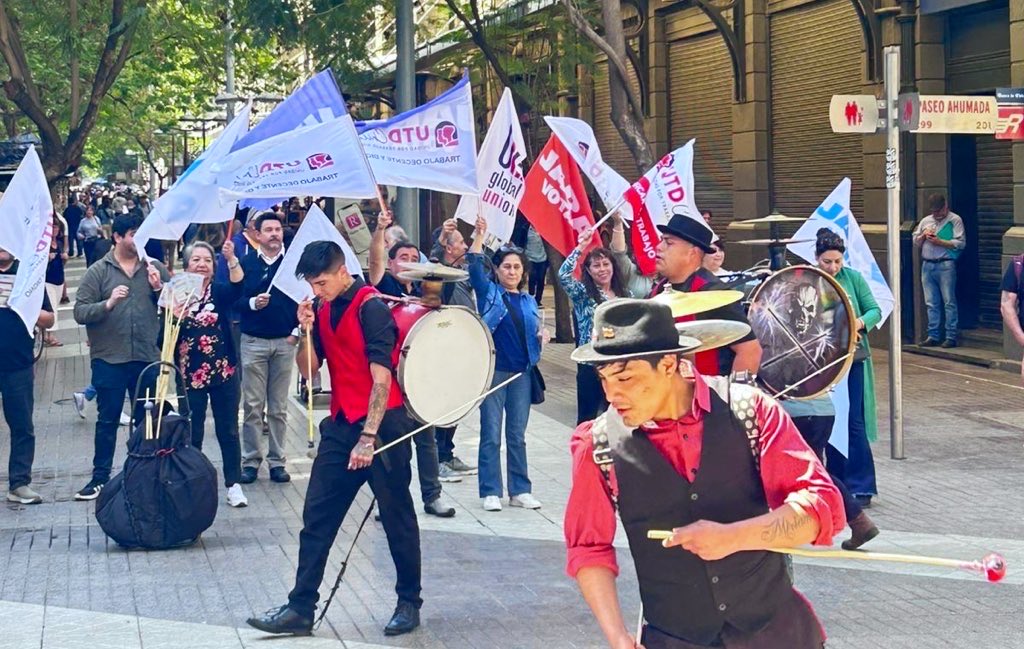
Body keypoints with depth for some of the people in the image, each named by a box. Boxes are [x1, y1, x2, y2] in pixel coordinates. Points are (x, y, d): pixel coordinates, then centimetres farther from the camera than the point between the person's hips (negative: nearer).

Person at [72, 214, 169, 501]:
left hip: (148, 357, 2)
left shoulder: (155, 268, 3)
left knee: (148, 419, 12)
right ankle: (100, 477, 13)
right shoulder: (98, 271, -2)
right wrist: (108, 303, -22)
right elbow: (80, 313, -8)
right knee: (107, 420, 5)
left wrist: (159, 289, -13)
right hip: (109, 359, -2)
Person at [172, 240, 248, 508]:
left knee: (228, 430, 5)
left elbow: (238, 286, -24)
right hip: (191, 375, 0)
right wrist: (175, 318, -21)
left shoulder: (219, 292, -1)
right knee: (192, 433, 7)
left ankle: (234, 484, 12)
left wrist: (232, 260, -40)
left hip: (224, 372, 0)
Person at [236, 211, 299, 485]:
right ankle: (251, 461, 7)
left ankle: (277, 461, 11)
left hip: (284, 342, 0)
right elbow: (233, 300, -1)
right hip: (253, 341, 0)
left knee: (279, 407, 6)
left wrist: (297, 331, -5)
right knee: (253, 406, 1)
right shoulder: (246, 264, 3)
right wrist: (253, 303, -19)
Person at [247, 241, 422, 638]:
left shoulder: (370, 307, -14)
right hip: (341, 425, 7)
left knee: (397, 518, 4)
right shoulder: (324, 310, 9)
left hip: (382, 424, -7)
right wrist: (307, 331, -6)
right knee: (317, 517, 3)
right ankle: (300, 608, 5)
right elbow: (308, 371, 12)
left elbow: (382, 377, -19)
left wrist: (368, 437, -24)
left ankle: (409, 603, 17)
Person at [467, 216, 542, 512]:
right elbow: (475, 267, -14)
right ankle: (491, 492, 3)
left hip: (521, 373, 4)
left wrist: (540, 336, -2)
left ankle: (520, 490, 15)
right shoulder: (488, 292, 2)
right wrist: (479, 235, -23)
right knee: (491, 434, -1)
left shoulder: (529, 301, 13)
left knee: (518, 435, 9)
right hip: (493, 370, -4)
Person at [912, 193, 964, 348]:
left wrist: (940, 242, -13)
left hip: (945, 265, -5)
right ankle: (933, 336, 10)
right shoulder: (926, 221, 18)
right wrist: (923, 235, 1)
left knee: (949, 302, -4)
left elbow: (961, 243, -8)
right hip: (927, 265, 5)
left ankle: (951, 337, -3)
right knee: (931, 303, 6)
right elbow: (915, 242, 21)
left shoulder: (955, 220, 0)